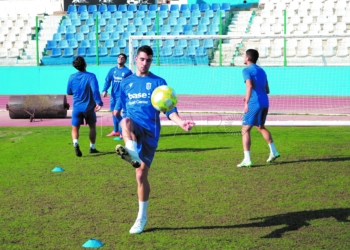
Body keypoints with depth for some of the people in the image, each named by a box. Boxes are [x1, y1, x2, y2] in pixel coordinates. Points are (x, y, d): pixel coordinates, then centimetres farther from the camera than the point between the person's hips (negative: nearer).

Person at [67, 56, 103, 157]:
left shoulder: (72, 77, -1)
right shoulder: (91, 76, -12)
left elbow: (69, 92, 10)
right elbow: (95, 90, -26)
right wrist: (99, 102, -30)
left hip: (77, 107, 1)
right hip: (89, 107, -1)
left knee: (75, 128, 8)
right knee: (92, 126, 19)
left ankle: (75, 142, -22)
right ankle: (92, 147, 23)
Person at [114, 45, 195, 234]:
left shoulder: (158, 82, 6)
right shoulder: (126, 83, 15)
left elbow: (168, 108, -2)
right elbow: (120, 107, 23)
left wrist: (180, 122, -17)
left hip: (149, 130, -2)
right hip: (132, 129, 2)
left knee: (141, 175, -3)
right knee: (126, 121, -37)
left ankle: (142, 217, 12)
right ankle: (132, 153, -63)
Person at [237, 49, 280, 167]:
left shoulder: (247, 70, -6)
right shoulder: (261, 71, 19)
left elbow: (249, 86, -22)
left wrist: (246, 102, -23)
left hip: (254, 103, -8)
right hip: (265, 103, 8)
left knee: (245, 130, -4)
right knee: (261, 127, 28)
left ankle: (247, 160, -10)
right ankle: (273, 152, 30)